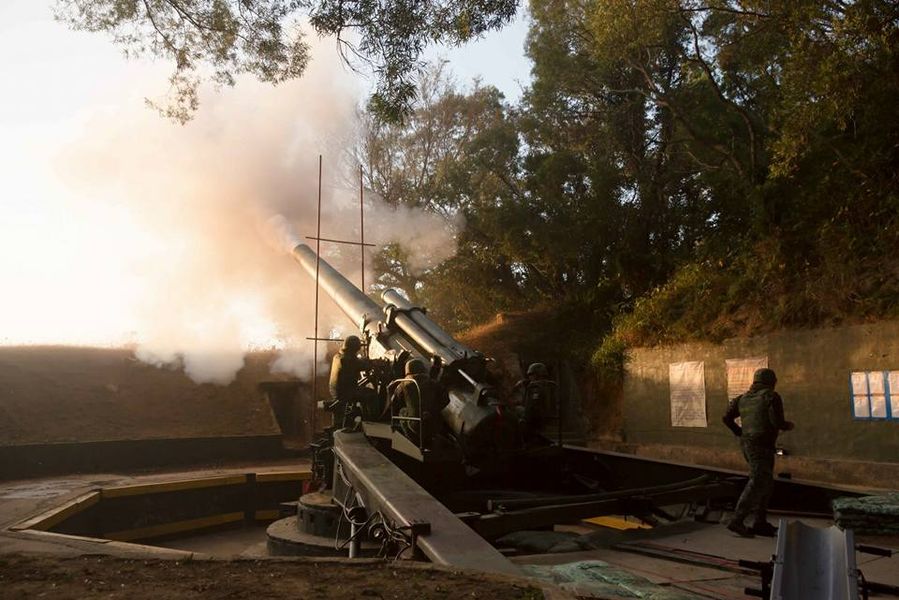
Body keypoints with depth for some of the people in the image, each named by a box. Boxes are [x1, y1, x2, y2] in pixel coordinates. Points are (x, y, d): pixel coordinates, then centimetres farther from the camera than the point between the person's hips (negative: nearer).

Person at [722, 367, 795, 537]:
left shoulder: (744, 398, 16)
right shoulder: (772, 397, -4)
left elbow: (727, 418, 12)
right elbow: (777, 422, -15)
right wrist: (788, 426, 7)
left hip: (748, 445, 8)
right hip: (761, 446, -8)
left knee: (766, 484, 15)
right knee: (757, 485, -12)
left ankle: (760, 523, 15)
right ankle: (737, 521, -18)